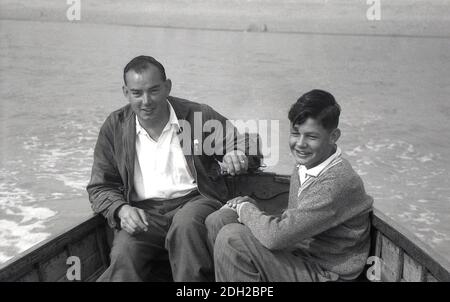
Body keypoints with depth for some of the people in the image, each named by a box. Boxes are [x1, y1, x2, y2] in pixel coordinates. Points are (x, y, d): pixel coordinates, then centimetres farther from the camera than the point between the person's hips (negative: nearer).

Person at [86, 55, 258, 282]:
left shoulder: (199, 116, 4)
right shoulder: (114, 127, 9)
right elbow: (100, 187, 12)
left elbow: (242, 144, 15)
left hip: (195, 201, 1)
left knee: (187, 223, -35)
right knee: (124, 255, -33)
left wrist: (237, 157, -12)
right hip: (142, 212, 0)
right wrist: (121, 209, -10)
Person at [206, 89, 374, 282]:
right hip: (298, 251, 9)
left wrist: (244, 208, -11)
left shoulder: (337, 183, -27)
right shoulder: (305, 165, 3)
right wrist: (250, 207, -5)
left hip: (324, 273, -9)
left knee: (231, 239, -24)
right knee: (218, 221, 0)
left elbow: (276, 236, -29)